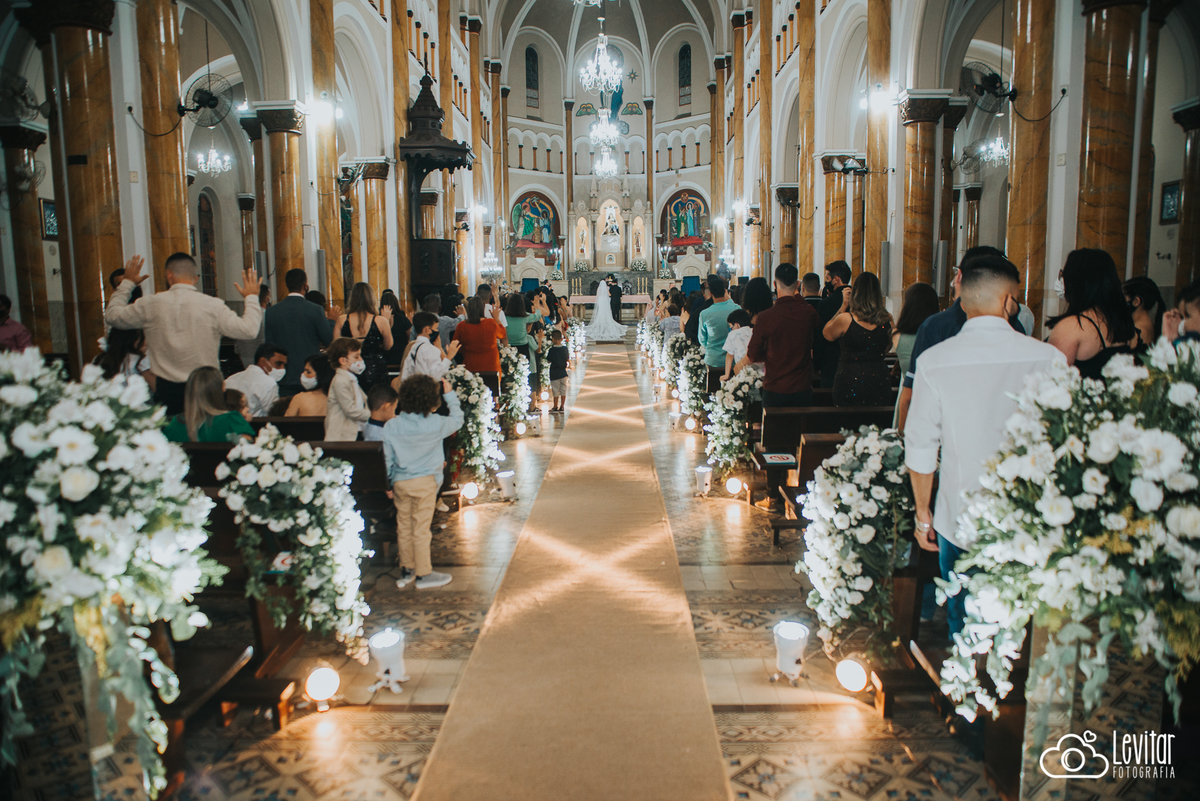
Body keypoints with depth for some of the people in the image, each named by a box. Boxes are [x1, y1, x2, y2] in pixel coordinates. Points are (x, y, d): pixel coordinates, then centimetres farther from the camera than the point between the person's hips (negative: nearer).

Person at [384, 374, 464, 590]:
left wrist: (390, 483, 15)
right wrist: (450, 395, 13)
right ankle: (423, 574, 14)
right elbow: (457, 419, 5)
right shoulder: (436, 424, -14)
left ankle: (406, 572, 27)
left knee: (403, 527, 14)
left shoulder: (390, 426, -4)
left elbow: (387, 458, 3)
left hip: (400, 482, 4)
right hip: (424, 482, -4)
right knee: (421, 528, 3)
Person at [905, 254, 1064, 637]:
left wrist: (923, 513, 9)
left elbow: (920, 446, -4)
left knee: (963, 626, 15)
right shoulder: (1049, 357, -9)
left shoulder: (934, 361, -10)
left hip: (959, 520, 0)